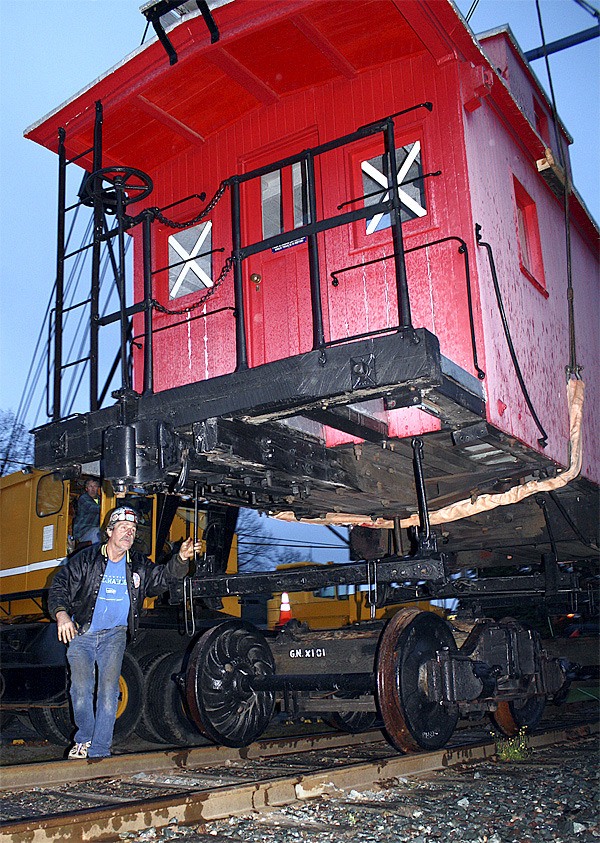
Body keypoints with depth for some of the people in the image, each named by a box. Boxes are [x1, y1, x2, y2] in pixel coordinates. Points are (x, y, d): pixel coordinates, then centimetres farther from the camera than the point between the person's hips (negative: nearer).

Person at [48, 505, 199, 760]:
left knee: (109, 690, -12)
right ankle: (84, 738, 15)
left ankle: (99, 751, -5)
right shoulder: (86, 559, -3)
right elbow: (60, 585, -3)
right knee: (81, 689, -11)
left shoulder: (139, 565, 6)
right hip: (81, 633, -1)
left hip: (114, 634, 1)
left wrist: (181, 559, -16)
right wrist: (61, 614, -20)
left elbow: (163, 578, 3)